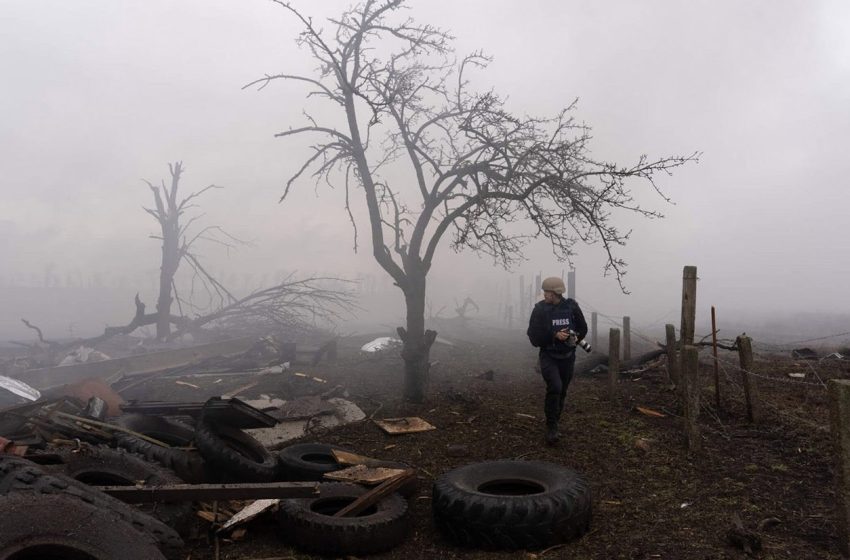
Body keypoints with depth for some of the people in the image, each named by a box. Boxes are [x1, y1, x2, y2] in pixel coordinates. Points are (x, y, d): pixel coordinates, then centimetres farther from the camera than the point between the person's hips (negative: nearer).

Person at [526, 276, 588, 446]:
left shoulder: (571, 306, -5)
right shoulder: (540, 309, -9)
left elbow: (583, 328, 9)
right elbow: (534, 336, -11)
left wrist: (575, 337, -11)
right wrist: (555, 335, -23)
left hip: (567, 357, 3)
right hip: (548, 356, -3)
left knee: (562, 393, 12)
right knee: (555, 387, -23)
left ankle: (553, 427, 30)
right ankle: (552, 428, -10)